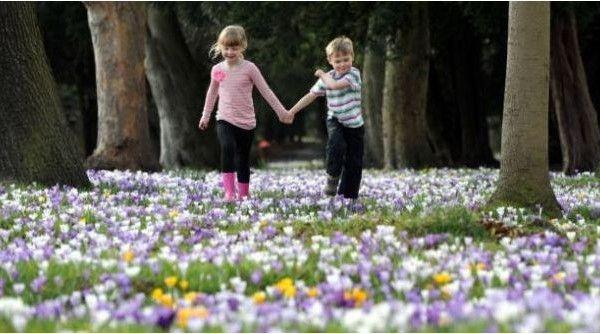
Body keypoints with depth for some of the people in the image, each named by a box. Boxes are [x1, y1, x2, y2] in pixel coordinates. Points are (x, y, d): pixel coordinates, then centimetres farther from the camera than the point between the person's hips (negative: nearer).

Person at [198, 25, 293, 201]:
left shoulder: (249, 68, -5)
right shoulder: (217, 70, 2)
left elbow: (266, 91, 0)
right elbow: (212, 93, 19)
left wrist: (282, 112, 1)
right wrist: (205, 116, 25)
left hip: (246, 122, 0)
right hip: (225, 120, 0)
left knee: (243, 160, 9)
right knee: (228, 149, -26)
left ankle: (243, 195, 23)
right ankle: (229, 192, -31)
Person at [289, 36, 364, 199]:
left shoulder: (353, 74, -12)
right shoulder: (327, 78, 2)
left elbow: (335, 85, -27)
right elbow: (311, 95, 6)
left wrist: (323, 75, -9)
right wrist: (291, 112, 4)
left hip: (354, 124, -1)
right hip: (335, 121, 1)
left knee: (354, 162, 2)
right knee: (336, 143, -30)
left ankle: (348, 195, 13)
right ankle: (332, 177, -9)